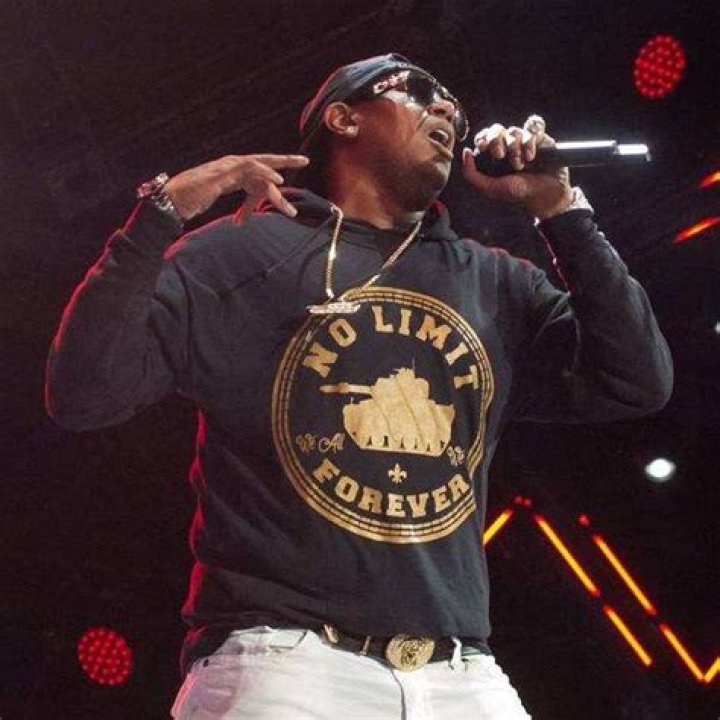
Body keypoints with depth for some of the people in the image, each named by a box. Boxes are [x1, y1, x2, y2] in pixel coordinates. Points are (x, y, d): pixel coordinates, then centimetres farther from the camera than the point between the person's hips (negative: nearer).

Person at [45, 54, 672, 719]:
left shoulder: (495, 284, 18)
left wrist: (560, 210, 9)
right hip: (283, 657, -4)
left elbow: (637, 384, 11)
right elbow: (84, 395, -1)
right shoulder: (241, 253, 6)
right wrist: (161, 216, -11)